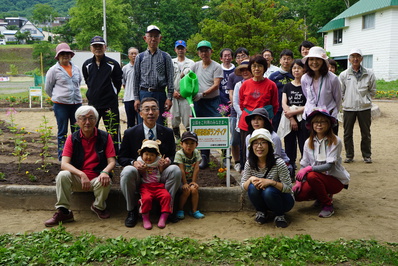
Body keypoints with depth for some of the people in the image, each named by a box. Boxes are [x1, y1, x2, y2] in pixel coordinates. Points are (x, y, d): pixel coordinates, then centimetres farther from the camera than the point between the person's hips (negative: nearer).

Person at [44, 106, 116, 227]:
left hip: (97, 179, 0)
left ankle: (99, 207, 0)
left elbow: (112, 161, -5)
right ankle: (63, 212, -14)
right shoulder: (72, 138, 0)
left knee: (105, 181, -33)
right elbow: (64, 164, -10)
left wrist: (105, 172, -30)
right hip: (77, 180, 1)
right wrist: (82, 175, -27)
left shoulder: (105, 137, 0)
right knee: (62, 175, -27)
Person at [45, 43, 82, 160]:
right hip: (61, 105, -4)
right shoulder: (54, 70, -4)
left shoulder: (76, 69, 8)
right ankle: (62, 157, 13)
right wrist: (57, 98, 11)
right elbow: (48, 88, 4)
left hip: (77, 103, 4)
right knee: (62, 132, 4)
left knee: (77, 131, 8)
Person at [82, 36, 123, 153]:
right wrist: (93, 94, 13)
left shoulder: (113, 64, -6)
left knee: (113, 131, -1)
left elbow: (117, 82, 3)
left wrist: (112, 94, 6)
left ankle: (116, 155, 9)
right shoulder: (87, 65, 5)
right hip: (92, 103, 4)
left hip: (110, 104, -4)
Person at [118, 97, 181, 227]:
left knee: (175, 169, -27)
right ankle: (132, 211, -11)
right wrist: (133, 162, -20)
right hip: (138, 175, -1)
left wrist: (168, 160, -13)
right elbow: (121, 158, 3)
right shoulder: (130, 133, -1)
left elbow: (172, 154, 13)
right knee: (127, 171, -34)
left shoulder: (167, 132, 5)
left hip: (160, 175, 2)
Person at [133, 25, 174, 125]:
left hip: (160, 94, -1)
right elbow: (136, 79, 9)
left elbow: (170, 78, 2)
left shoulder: (165, 57, 6)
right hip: (144, 94, 1)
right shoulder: (140, 57, 9)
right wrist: (136, 98, 2)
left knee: (160, 124, 2)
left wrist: (169, 97, -6)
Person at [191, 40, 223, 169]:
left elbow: (216, 85, -12)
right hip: (198, 102, 4)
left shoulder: (216, 66, -3)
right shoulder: (195, 66, 10)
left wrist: (202, 94, -22)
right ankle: (204, 158, 18)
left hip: (213, 101, -4)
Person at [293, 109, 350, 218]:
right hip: (319, 177, 5)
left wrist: (310, 168, -33)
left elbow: (329, 165, -21)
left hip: (336, 180, -5)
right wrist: (299, 181, -14)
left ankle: (328, 205, -11)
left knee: (312, 176, -33)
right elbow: (304, 165, 1)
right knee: (298, 194, -19)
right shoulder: (309, 142, 2)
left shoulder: (335, 141, -13)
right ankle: (324, 195, 14)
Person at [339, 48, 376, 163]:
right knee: (347, 133, 6)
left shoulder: (369, 74, 1)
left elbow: (372, 91, 11)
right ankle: (349, 155, 20)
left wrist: (365, 99, 5)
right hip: (348, 108, 0)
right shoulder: (344, 75, 1)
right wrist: (347, 100, 2)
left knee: (366, 133, 8)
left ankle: (367, 155, 23)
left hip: (364, 108, 0)